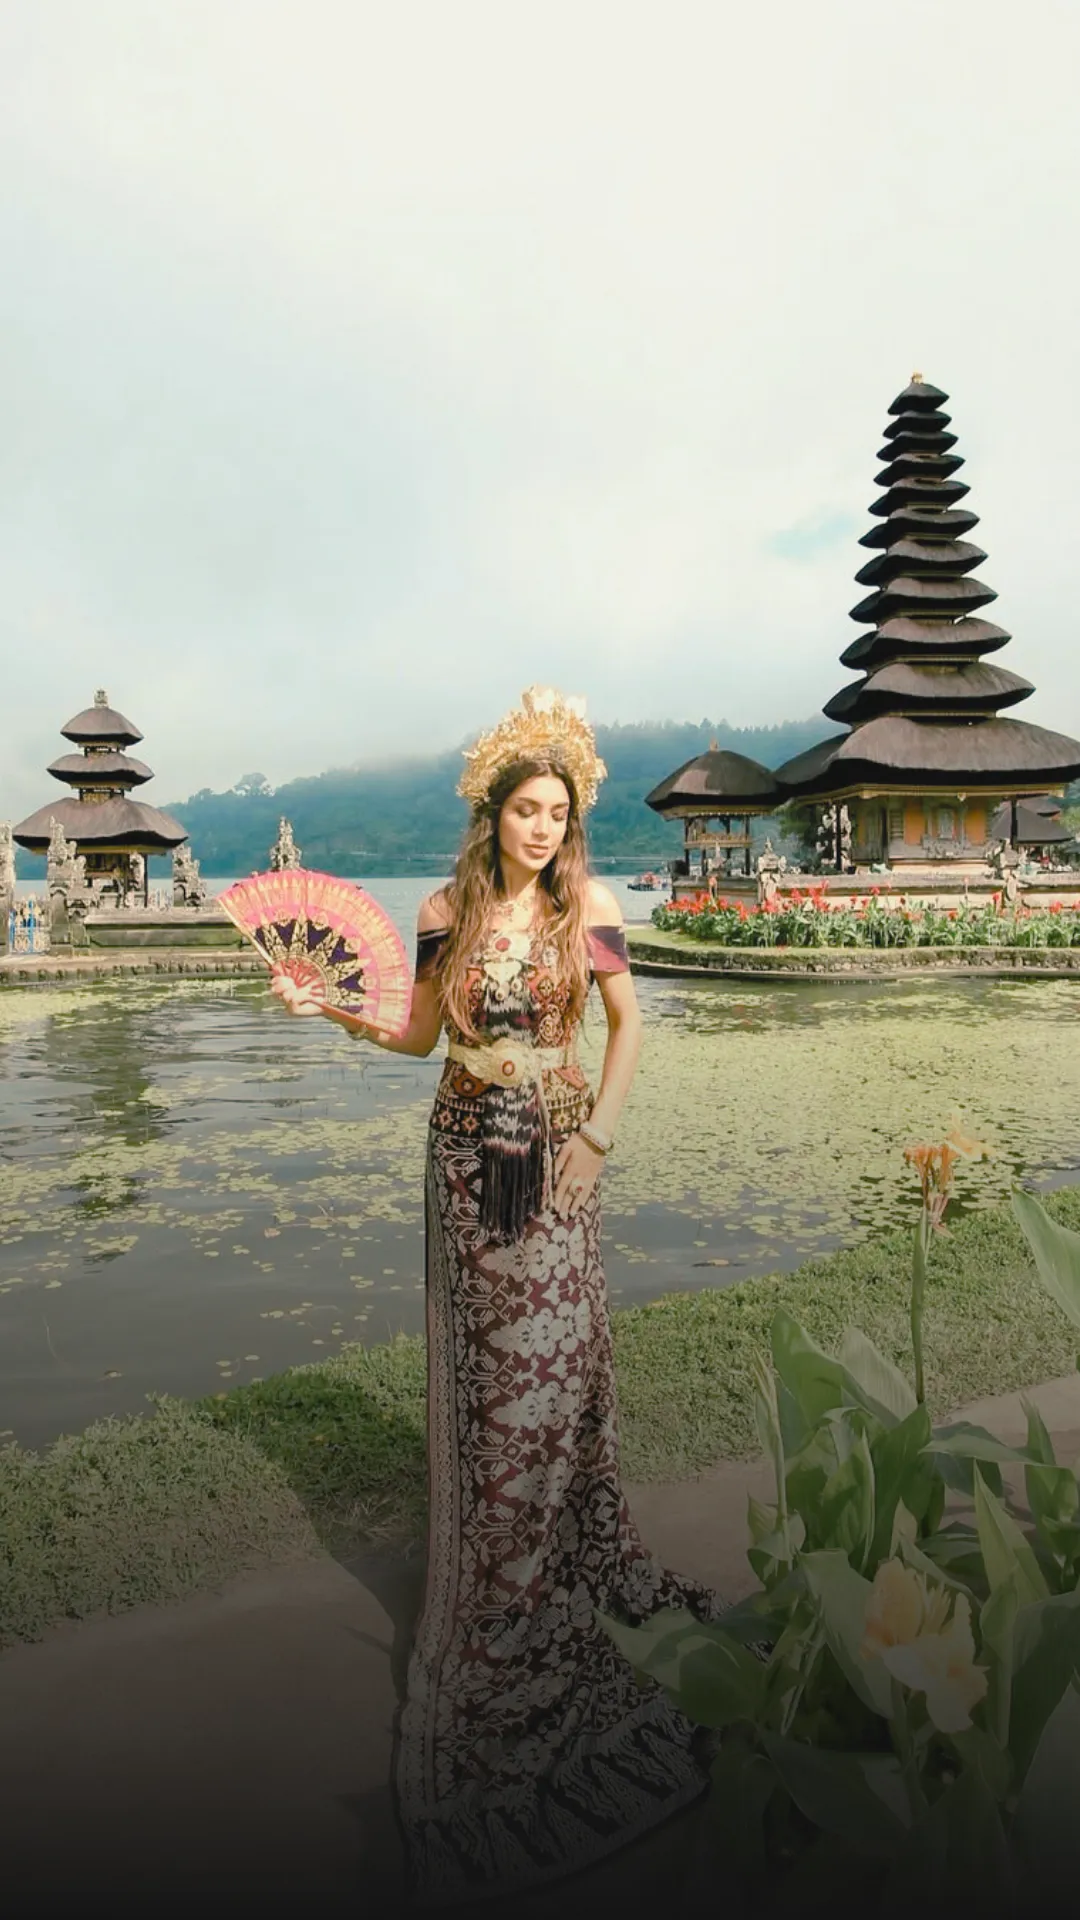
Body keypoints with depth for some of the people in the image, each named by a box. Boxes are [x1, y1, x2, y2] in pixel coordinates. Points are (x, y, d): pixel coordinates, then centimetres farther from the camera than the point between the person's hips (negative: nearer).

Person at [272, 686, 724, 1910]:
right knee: (482, 1372, 8)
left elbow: (627, 1025, 4)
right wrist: (334, 1009, -5)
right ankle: (493, 1584, 27)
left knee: (554, 1363, 6)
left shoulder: (587, 906, -3)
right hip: (468, 1153, 1)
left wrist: (598, 1133, -4)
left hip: (555, 1154, -1)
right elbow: (420, 1034, 8)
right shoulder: (445, 912, 0)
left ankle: (571, 1563, 28)